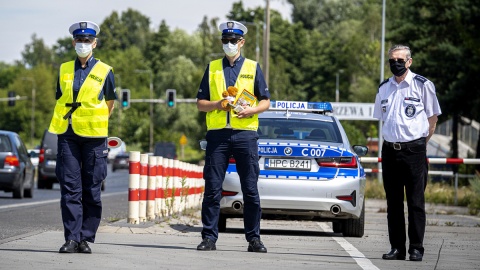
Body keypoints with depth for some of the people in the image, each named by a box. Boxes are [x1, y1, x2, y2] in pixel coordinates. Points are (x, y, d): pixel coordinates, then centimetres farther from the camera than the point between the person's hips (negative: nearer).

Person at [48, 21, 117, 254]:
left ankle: (86, 238, 6)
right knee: (70, 188, -3)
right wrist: (69, 120, 13)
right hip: (67, 136, 2)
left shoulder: (104, 72, 3)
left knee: (91, 191, 1)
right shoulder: (64, 70, 10)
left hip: (93, 137, -2)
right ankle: (71, 238, -2)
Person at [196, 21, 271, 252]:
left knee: (250, 190, 0)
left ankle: (253, 238, 6)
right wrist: (217, 104, -8)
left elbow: (265, 102, 9)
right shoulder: (212, 68, 13)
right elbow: (200, 103, 11)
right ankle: (209, 237, 3)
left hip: (245, 135, -1)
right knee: (212, 189, -2)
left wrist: (252, 110, -11)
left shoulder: (252, 68, 10)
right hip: (217, 135, 1)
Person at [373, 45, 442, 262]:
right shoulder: (384, 88, 12)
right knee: (393, 202, 6)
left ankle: (416, 248, 2)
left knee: (415, 202, -2)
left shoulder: (423, 85, -3)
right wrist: (391, 140, 15)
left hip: (414, 150, -4)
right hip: (390, 151, 5)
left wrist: (421, 144, 3)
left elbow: (433, 116, 3)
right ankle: (397, 248, 11)